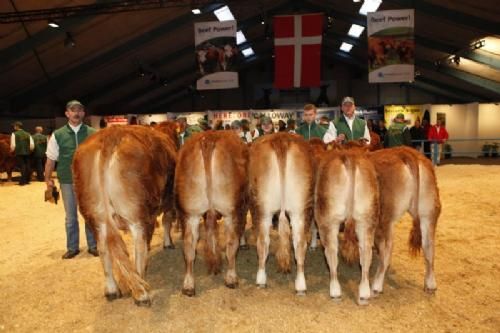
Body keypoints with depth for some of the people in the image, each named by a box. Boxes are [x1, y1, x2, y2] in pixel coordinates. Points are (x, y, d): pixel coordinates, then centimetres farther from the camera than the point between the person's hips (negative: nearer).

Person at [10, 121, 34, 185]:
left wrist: (12, 151, 8)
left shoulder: (14, 134, -3)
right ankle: (27, 180, 16)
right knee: (27, 166, 9)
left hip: (19, 153, -4)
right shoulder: (27, 134, 9)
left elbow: (13, 145, -8)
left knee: (22, 166, -2)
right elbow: (32, 144, 4)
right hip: (27, 153, 4)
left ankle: (23, 181, -2)